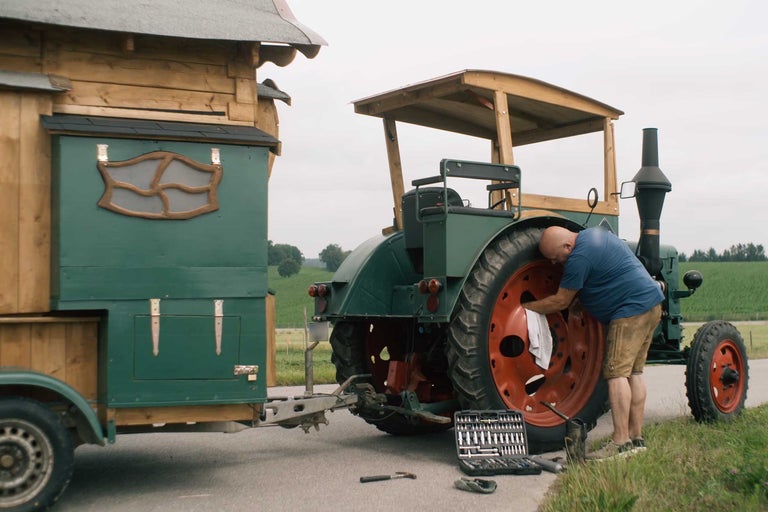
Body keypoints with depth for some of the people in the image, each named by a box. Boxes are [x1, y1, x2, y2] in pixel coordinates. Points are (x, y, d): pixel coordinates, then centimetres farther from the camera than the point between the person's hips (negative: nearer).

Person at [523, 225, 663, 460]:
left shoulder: (580, 257, -18)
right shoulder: (593, 233, 12)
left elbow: (561, 302, -9)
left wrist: (526, 307, 1)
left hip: (632, 308, -11)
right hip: (652, 303, 11)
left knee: (616, 372, -10)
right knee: (634, 372, 12)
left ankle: (621, 443, -11)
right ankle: (636, 438, 16)